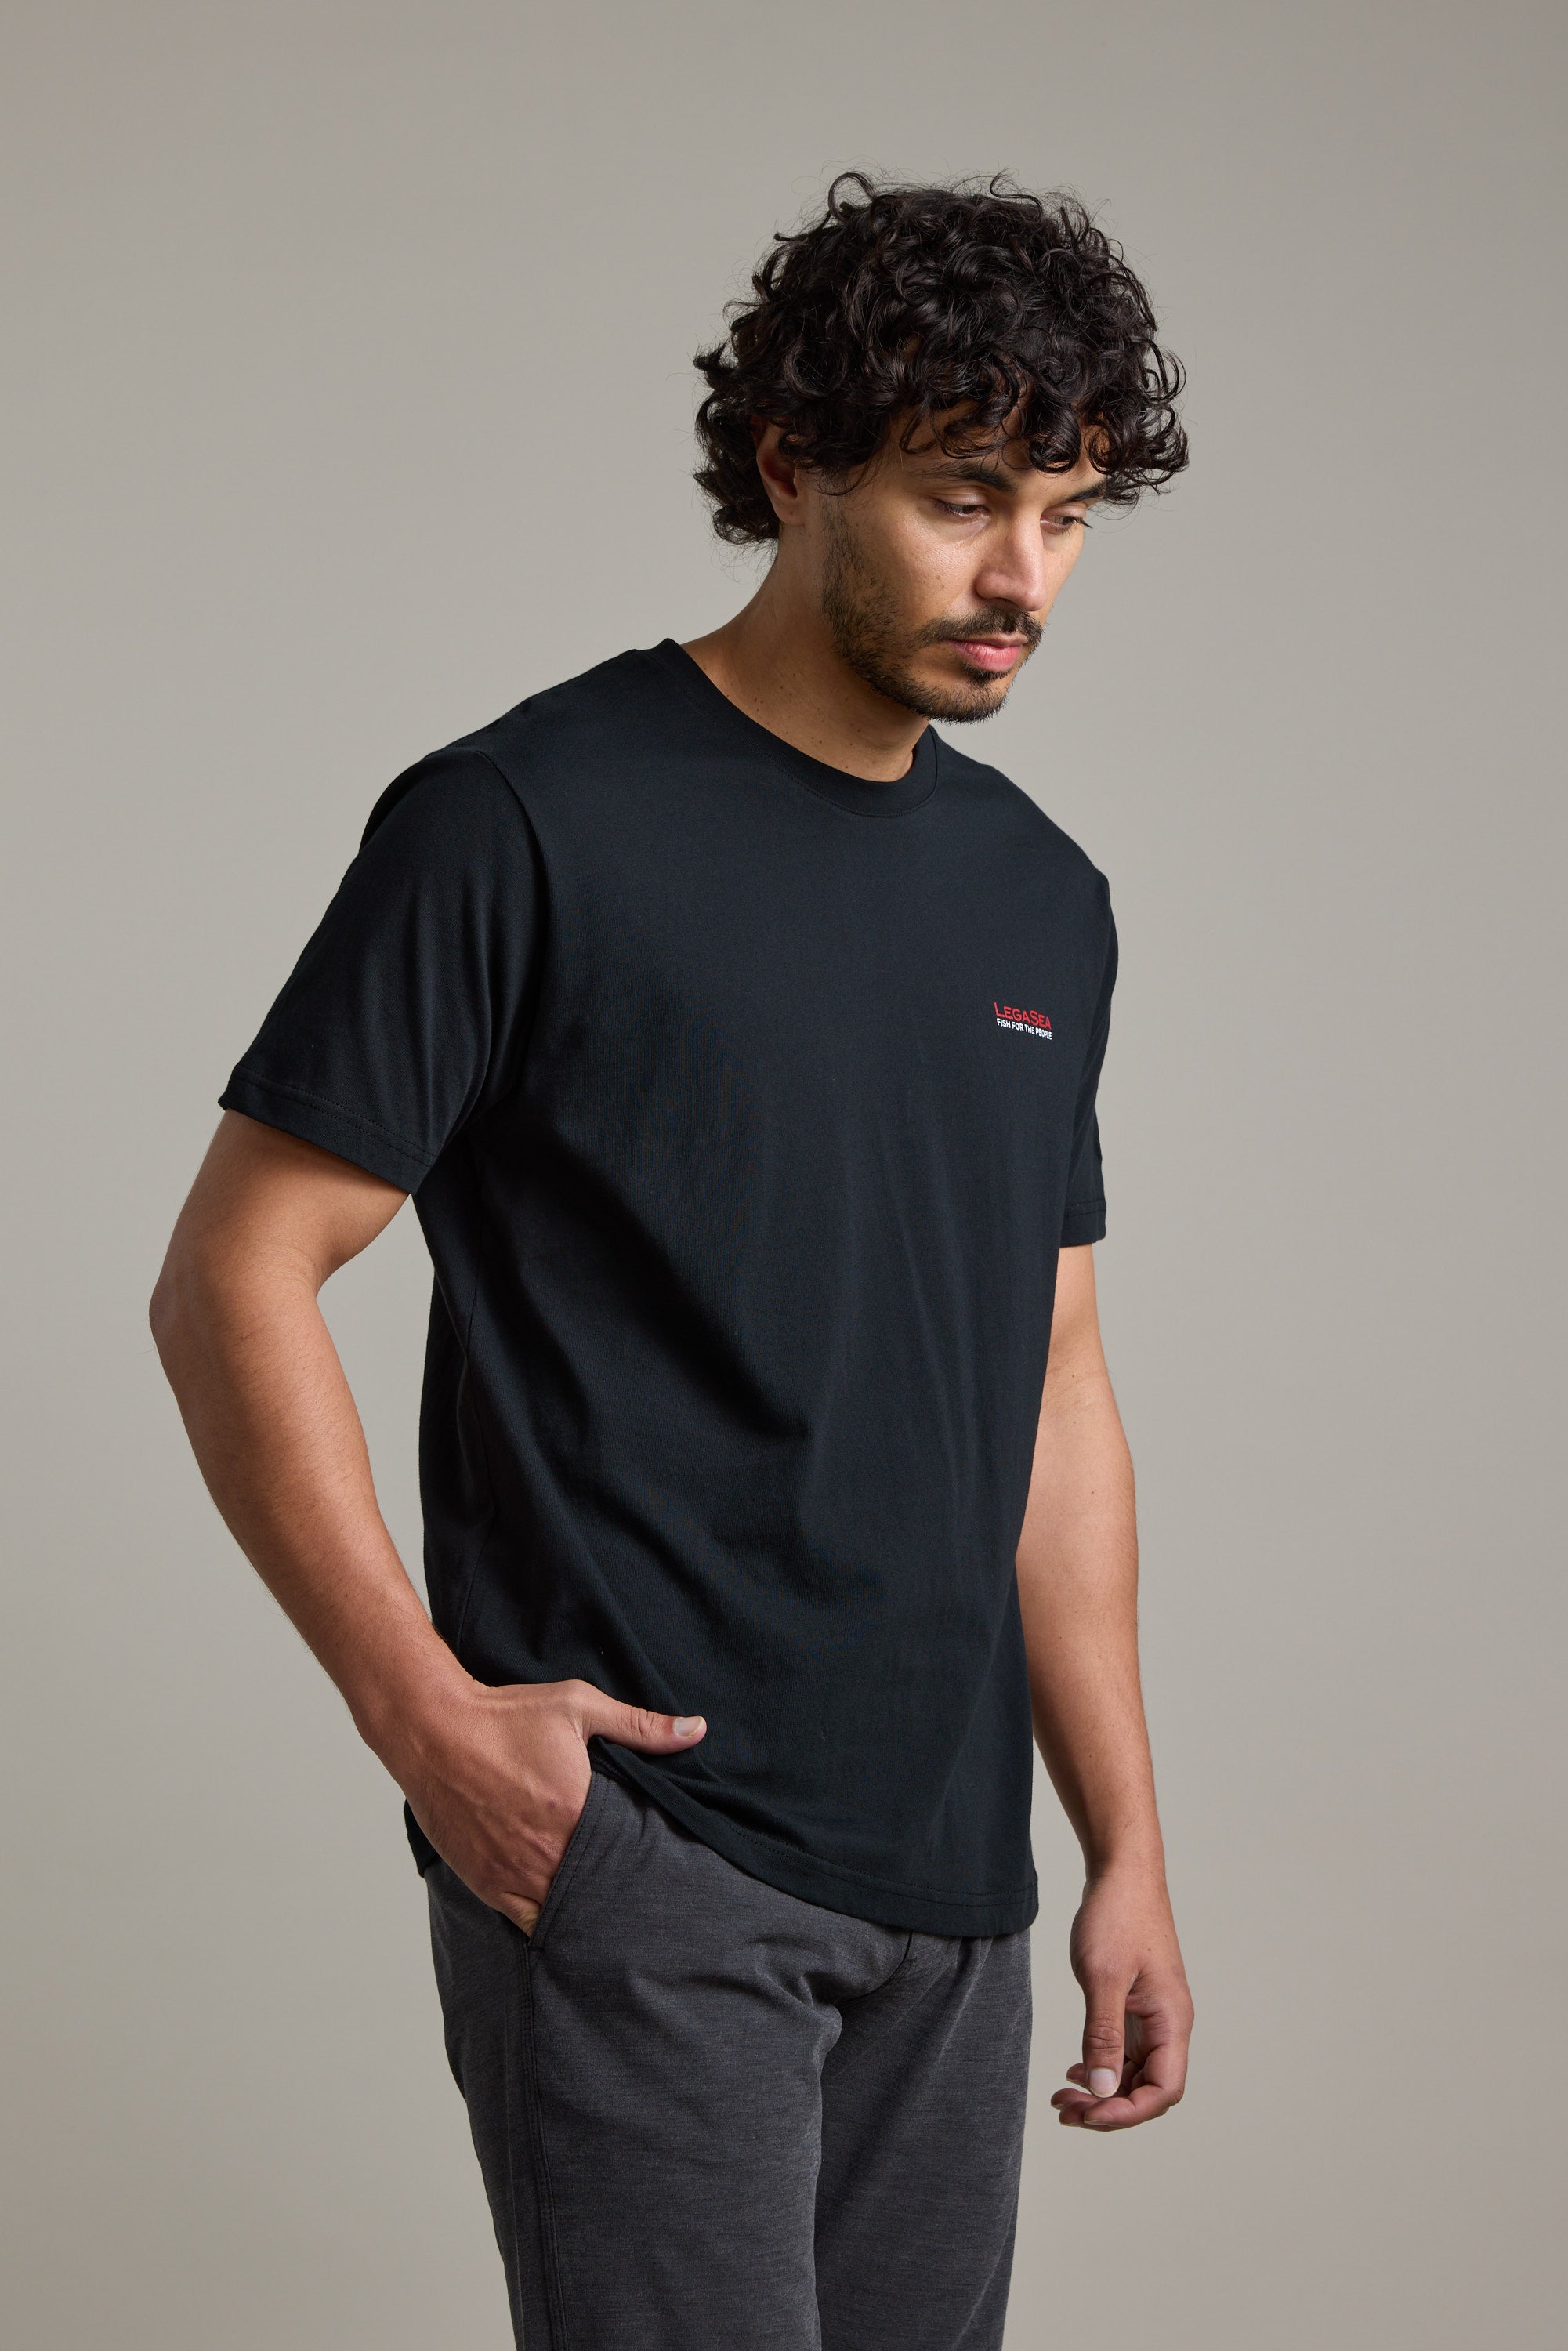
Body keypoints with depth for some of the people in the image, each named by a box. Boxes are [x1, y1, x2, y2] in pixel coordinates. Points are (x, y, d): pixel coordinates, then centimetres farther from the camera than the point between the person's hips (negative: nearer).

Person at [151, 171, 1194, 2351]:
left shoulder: (1046, 898, 12)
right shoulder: (530, 825, -9)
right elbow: (233, 1280, -9)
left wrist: (1128, 1846, 12)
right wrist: (423, 1707, -16)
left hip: (944, 1881, 7)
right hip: (624, 1844, -7)